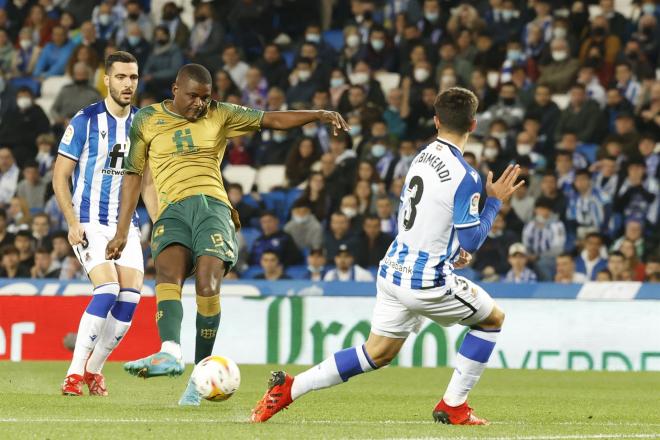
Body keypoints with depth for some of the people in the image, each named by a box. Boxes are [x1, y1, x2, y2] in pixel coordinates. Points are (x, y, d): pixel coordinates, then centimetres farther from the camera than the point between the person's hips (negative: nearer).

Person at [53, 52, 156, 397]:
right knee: (107, 290, -21)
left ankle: (93, 369, 11)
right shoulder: (86, 120, -6)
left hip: (126, 224, 5)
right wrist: (73, 223, -13)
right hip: (90, 223, -5)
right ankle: (74, 372, -13)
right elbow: (60, 176, -4)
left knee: (131, 296, -8)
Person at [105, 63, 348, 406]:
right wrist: (122, 231, 14)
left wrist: (319, 115, -5)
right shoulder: (147, 120, 14)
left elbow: (272, 120, 11)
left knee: (207, 283, -23)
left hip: (212, 206, 0)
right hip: (172, 210, 0)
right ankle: (170, 353, -50)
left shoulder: (219, 115, 15)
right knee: (168, 271, -30)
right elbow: (133, 175, 18)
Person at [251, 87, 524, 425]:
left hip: (394, 269, 7)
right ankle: (453, 406, 12)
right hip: (427, 283, -7)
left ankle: (288, 388, 9)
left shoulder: (422, 157, 7)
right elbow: (471, 240, -14)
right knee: (492, 318, 15)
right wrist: (495, 201, -2)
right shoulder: (465, 177, -17)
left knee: (377, 353, 17)